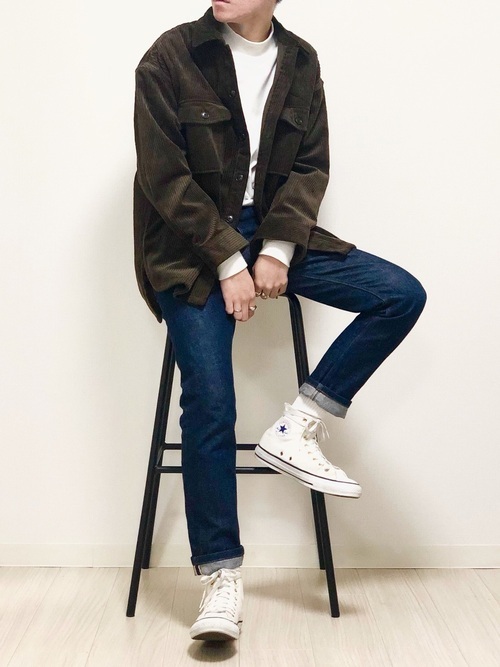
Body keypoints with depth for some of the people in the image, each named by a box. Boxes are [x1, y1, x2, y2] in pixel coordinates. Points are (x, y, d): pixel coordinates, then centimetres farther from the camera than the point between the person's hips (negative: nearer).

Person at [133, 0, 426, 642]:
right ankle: (221, 575, 0)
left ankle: (295, 430, -5)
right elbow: (164, 176, -10)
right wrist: (229, 262, -14)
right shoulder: (169, 58, -6)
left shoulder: (301, 62, 7)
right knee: (209, 406, -15)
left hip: (273, 235, 5)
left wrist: (277, 251, -11)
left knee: (402, 295, -11)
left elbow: (311, 166, 4)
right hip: (191, 246, -4)